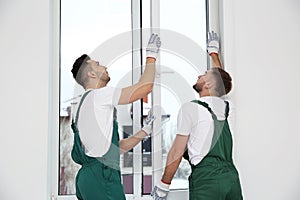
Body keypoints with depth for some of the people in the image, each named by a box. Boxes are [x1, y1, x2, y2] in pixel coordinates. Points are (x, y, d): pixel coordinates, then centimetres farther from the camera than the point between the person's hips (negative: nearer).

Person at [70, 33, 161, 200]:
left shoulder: (86, 103, 24)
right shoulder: (99, 95, -5)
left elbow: (115, 147, 23)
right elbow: (145, 86, -9)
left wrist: (145, 131, 22)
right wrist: (151, 56, 5)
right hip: (101, 176, -10)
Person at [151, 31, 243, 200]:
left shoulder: (190, 108, -3)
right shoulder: (228, 107, 12)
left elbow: (177, 151, -4)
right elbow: (221, 77, 33)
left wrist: (164, 185, 4)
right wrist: (214, 51, 47)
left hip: (206, 179, -6)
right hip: (231, 176, 6)